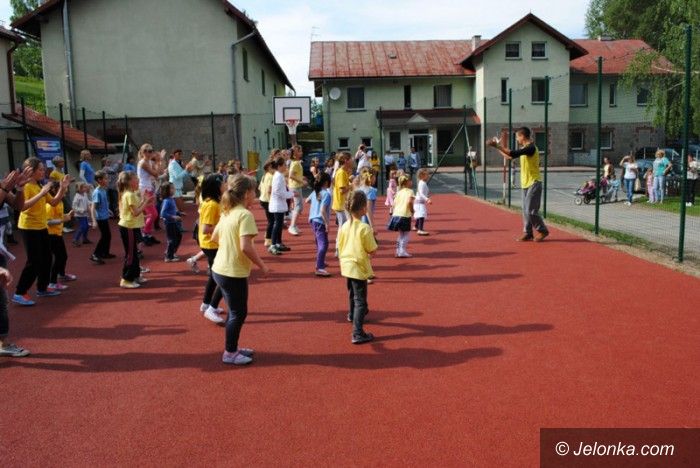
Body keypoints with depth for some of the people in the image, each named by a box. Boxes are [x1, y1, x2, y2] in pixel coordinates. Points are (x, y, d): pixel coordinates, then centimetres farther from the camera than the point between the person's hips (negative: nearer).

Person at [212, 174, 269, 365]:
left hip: (220, 269, 9)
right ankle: (229, 354, 17)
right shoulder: (245, 215, -19)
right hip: (234, 273, -9)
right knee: (239, 313, 5)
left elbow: (215, 237, 19)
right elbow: (246, 247, -26)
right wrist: (262, 265, -15)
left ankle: (233, 348, 32)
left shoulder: (227, 213, 9)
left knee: (235, 311, 21)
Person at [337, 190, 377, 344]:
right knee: (360, 300, -4)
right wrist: (373, 238, 2)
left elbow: (339, 247, 7)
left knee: (352, 293, 31)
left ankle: (352, 315, 56)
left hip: (347, 266, 7)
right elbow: (371, 250, -17)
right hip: (359, 267, -7)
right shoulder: (365, 228, -20)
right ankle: (358, 334, -8)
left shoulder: (344, 226, -1)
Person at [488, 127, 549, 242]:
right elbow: (511, 156, 21)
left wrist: (497, 146, -27)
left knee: (531, 210, -8)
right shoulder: (524, 148, 12)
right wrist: (498, 147, 17)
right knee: (526, 210, 9)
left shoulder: (531, 147, -17)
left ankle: (543, 231, 5)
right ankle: (528, 233, 14)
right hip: (526, 184, 9)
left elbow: (513, 154, -28)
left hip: (533, 184, -9)